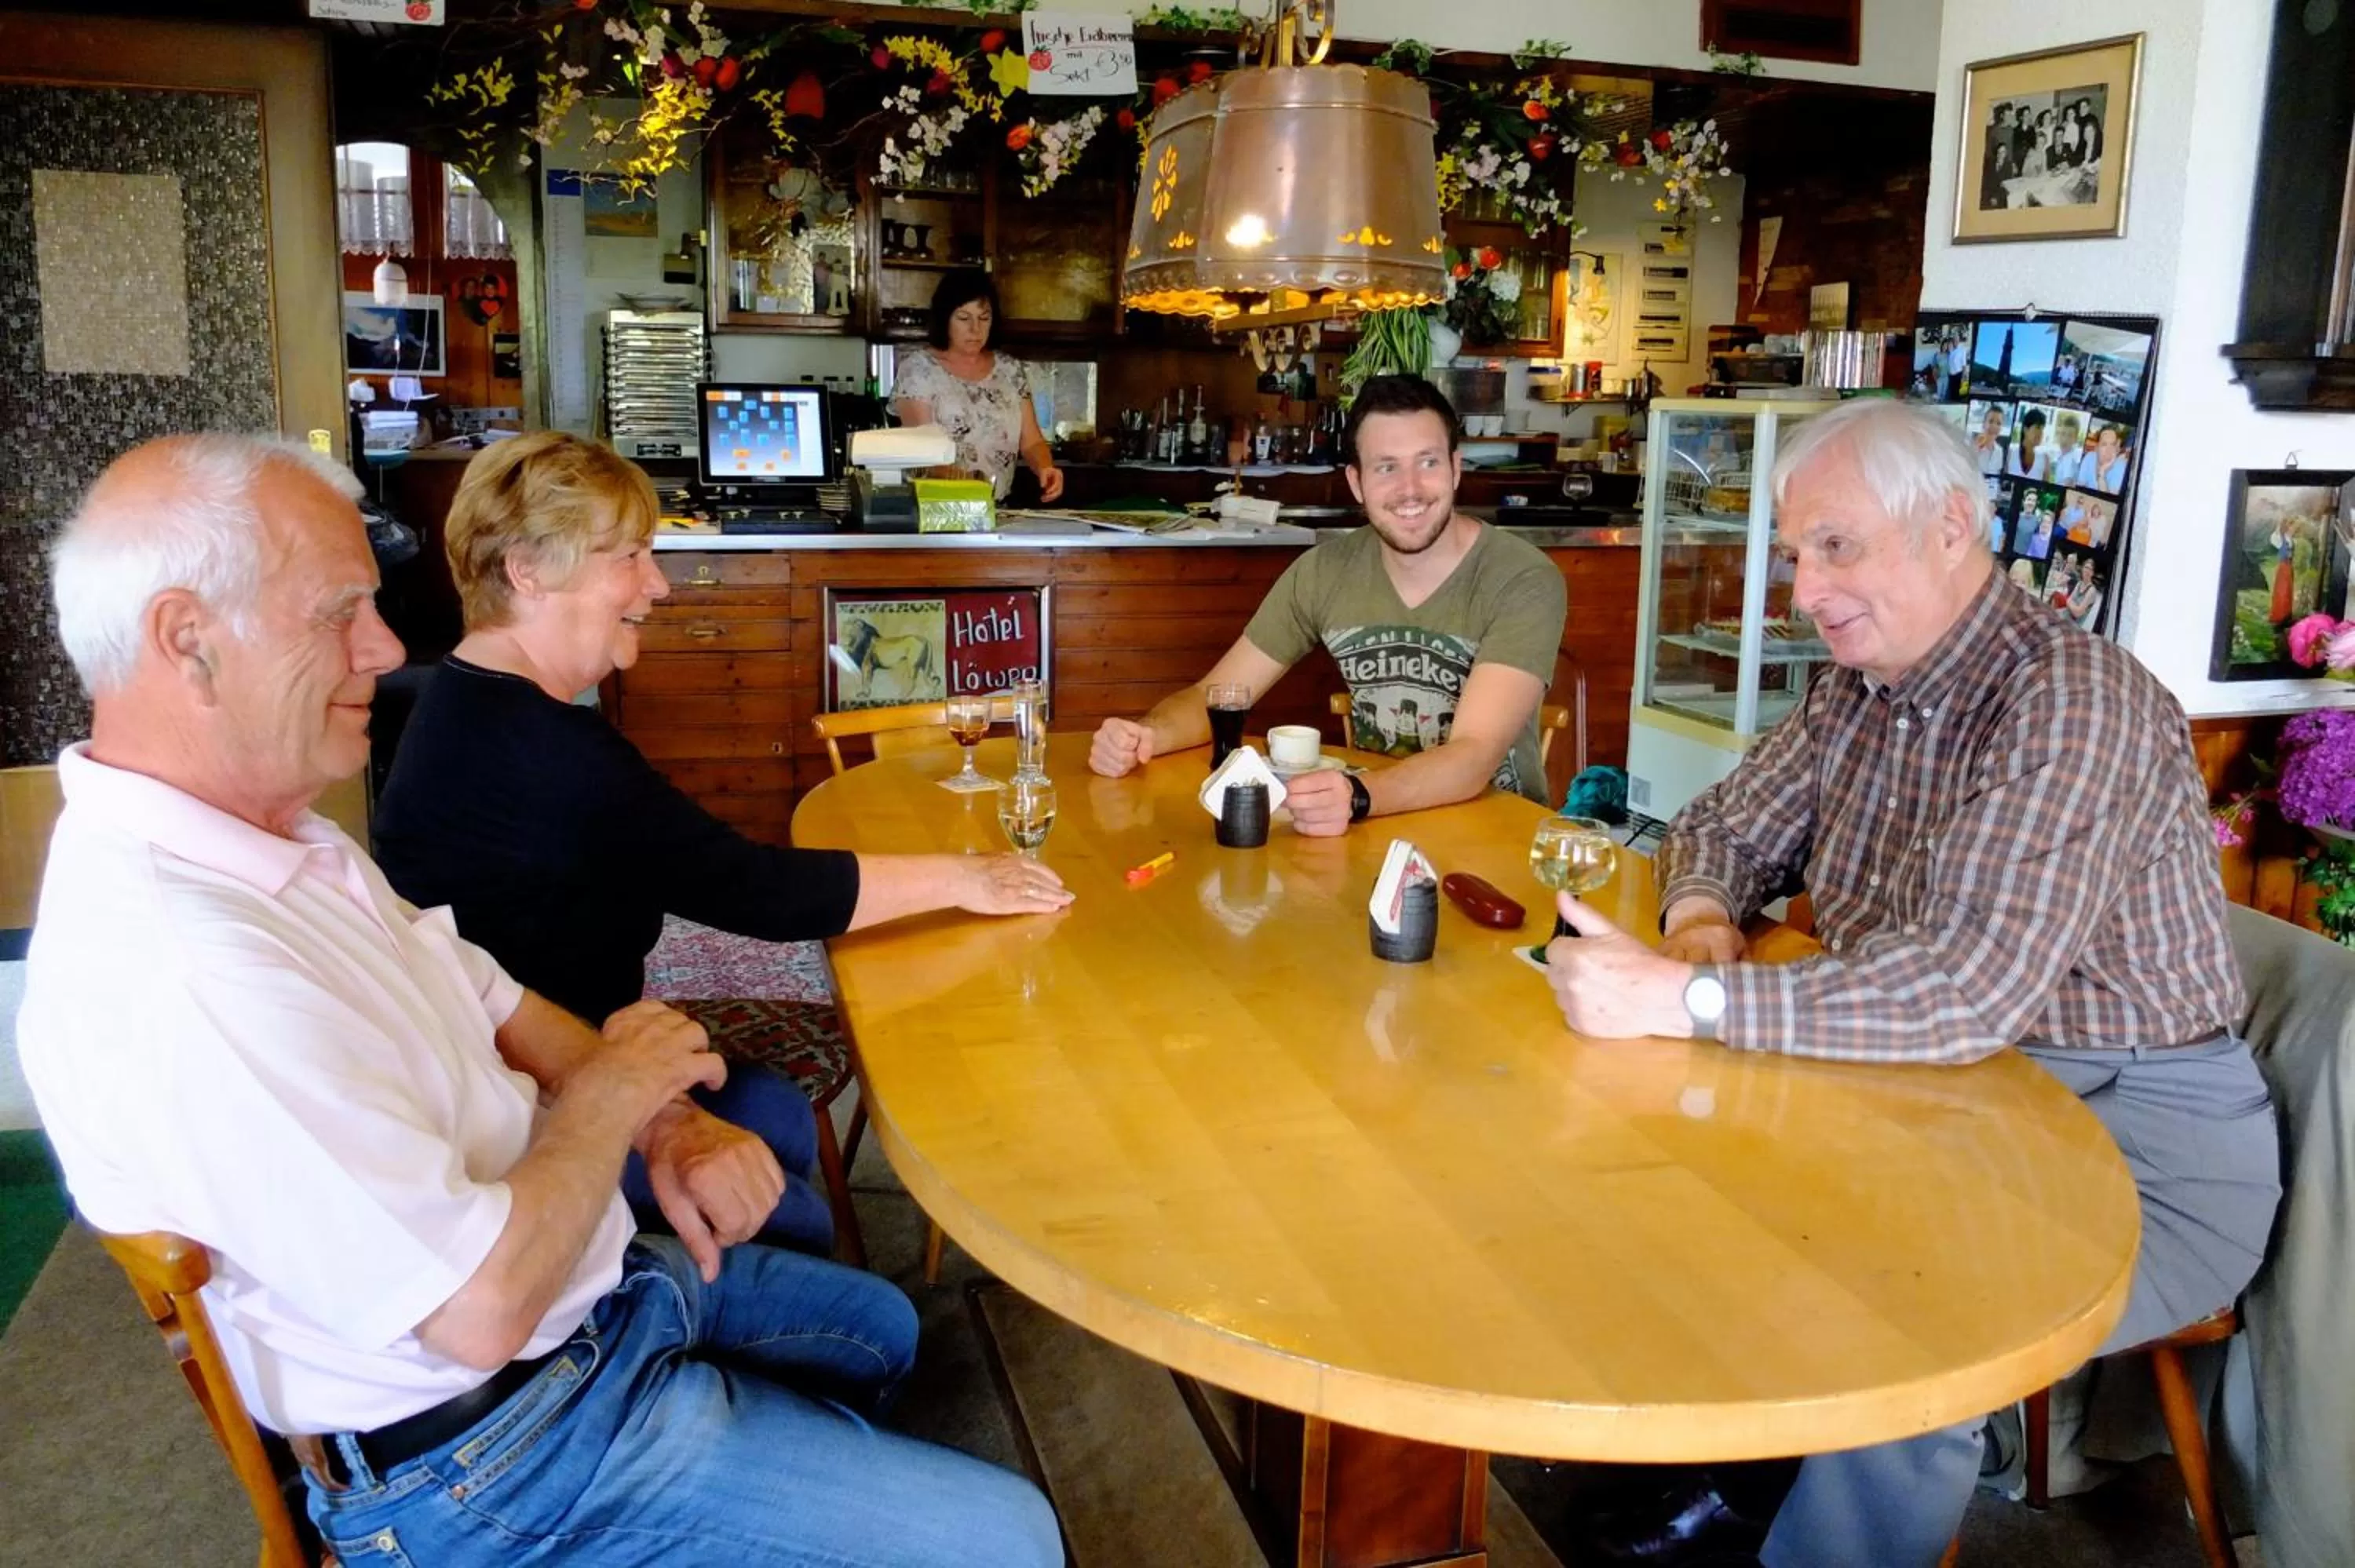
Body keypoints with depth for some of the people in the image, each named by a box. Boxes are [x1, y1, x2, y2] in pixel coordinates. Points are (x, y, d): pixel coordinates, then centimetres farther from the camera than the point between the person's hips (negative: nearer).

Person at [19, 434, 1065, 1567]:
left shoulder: (273, 835, 1)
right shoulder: (178, 973, -33)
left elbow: (495, 1006, 10)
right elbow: (485, 1303, -32)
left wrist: (670, 1131, -7)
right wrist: (617, 1088, -15)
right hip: (491, 1458, -9)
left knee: (878, 1328, 28)